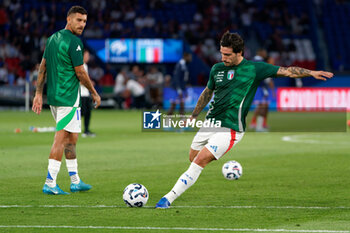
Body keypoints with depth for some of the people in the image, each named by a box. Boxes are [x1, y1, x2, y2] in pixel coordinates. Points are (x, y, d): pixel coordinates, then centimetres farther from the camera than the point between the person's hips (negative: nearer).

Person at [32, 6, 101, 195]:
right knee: (61, 139, -7)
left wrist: (38, 94, 15)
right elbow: (80, 73, -12)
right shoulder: (74, 42, -14)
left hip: (53, 96, 9)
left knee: (71, 139, 17)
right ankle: (50, 184, -9)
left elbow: (42, 67, 13)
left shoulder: (53, 38, 12)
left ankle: (75, 181, 22)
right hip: (68, 98, -9)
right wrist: (94, 93, 0)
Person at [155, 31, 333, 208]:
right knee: (193, 159, 10)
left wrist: (311, 72, -14)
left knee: (200, 160, -17)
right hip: (209, 123, 7)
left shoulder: (254, 69, -6)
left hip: (230, 129, -7)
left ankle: (169, 198, -17)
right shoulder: (217, 69, 8)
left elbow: (286, 72, -3)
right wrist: (193, 116, 30)